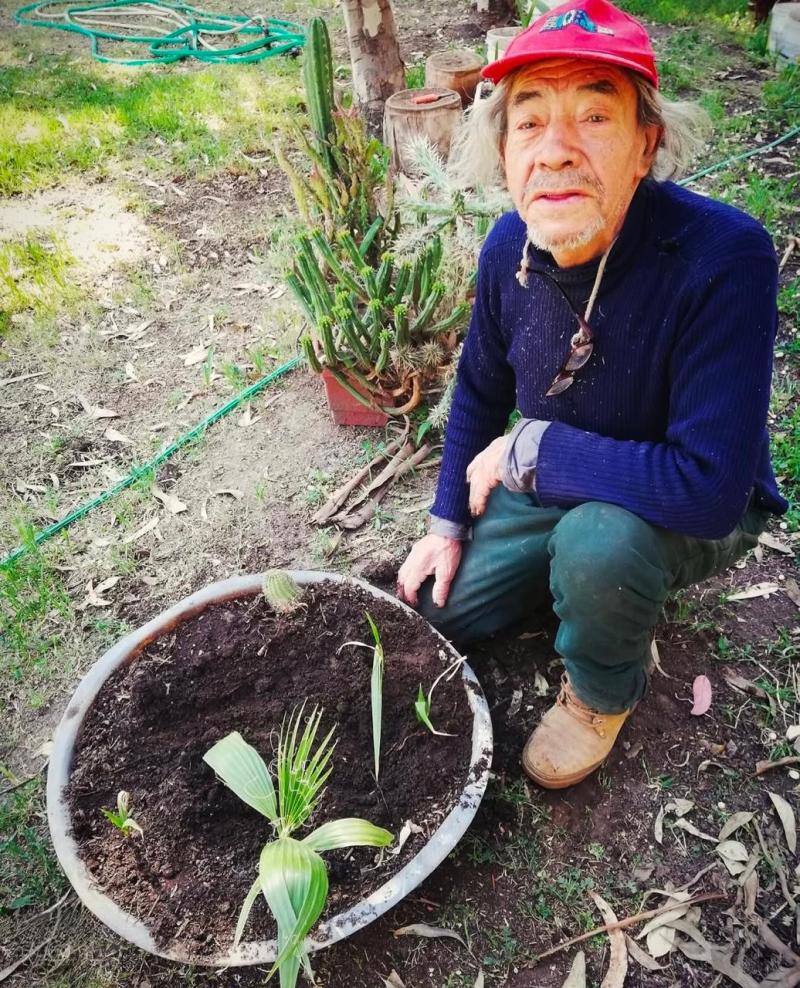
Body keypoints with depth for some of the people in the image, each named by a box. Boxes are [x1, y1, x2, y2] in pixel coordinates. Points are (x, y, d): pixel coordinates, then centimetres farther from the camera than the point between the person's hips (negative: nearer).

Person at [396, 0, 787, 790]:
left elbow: (710, 487, -38)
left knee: (598, 539, -37)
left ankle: (604, 692, -2)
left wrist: (530, 450, -28)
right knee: (440, 608, 5)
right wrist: (447, 523, 0)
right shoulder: (510, 246, -15)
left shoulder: (725, 258, -35)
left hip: (695, 511, -5)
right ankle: (585, 575, 26)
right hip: (554, 485, 5)